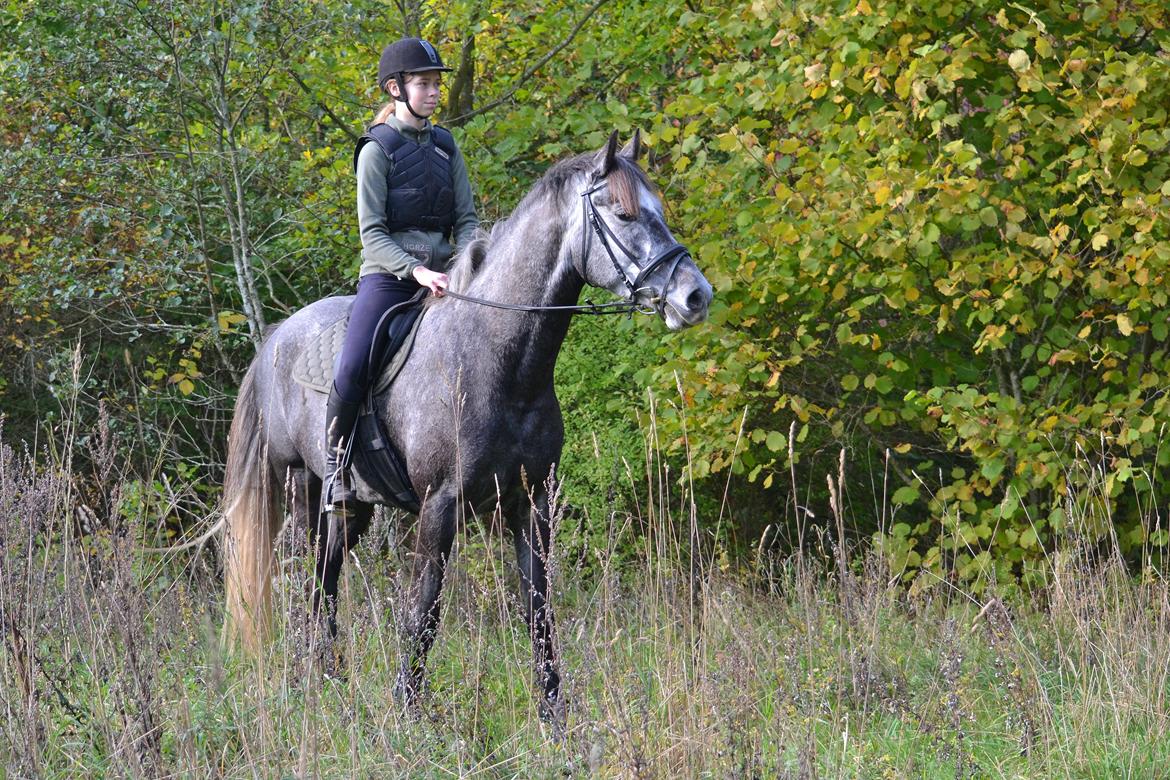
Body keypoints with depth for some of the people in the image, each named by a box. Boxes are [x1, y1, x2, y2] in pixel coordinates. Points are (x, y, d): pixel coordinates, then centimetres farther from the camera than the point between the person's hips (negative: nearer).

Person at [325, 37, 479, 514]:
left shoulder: (445, 147, 14)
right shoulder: (378, 149, -2)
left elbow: (467, 220, 11)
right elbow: (372, 232, -8)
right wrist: (416, 271, -22)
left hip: (440, 274, 5)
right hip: (389, 274, -5)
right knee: (352, 368, -25)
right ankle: (335, 461, -6)